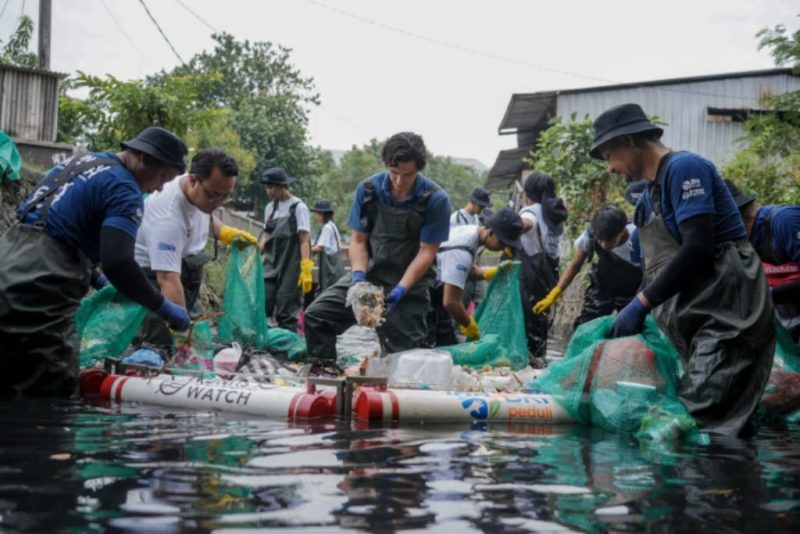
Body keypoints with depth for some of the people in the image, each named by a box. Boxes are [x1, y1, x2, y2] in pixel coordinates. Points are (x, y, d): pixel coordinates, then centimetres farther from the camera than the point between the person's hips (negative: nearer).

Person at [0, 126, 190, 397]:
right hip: (39, 293, -9)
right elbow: (118, 263, -19)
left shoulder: (82, 162, 21)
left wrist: (94, 278, 30)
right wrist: (164, 308, -7)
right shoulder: (125, 190, -7)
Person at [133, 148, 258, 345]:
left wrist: (225, 232, 0)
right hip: (154, 274, -8)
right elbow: (168, 279, -39)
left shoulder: (203, 192, -7)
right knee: (160, 346, -19)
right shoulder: (168, 213, -34)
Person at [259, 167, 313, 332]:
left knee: (287, 313, -2)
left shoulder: (298, 207, -5)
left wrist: (306, 269, -15)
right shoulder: (270, 208, 12)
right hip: (271, 265, 5)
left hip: (291, 267, -5)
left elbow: (304, 241, -8)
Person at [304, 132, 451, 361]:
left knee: (403, 351, -3)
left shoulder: (436, 200, -14)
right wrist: (359, 275, -18)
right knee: (317, 315, -7)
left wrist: (401, 289, -24)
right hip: (370, 273, 3)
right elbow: (358, 240, 0)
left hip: (410, 281, -3)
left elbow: (426, 252, -14)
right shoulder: (368, 189, -5)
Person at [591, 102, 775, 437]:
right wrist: (630, 315, 8)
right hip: (694, 320, 9)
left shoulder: (684, 168, -8)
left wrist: (640, 304, -15)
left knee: (700, 420, -18)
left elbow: (697, 249, -18)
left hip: (726, 311, -9)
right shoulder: (649, 195, 20)